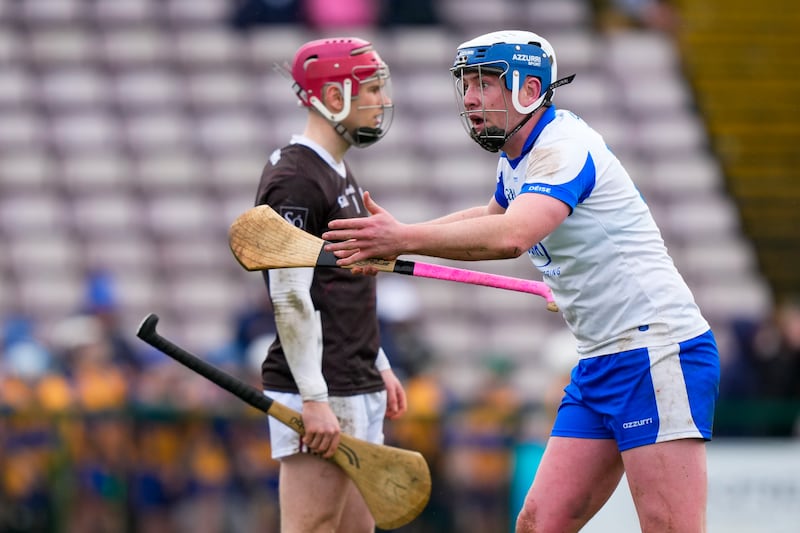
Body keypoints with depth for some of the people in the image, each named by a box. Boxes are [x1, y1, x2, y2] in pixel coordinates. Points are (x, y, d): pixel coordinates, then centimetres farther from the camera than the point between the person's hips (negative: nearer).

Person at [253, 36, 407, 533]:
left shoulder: (340, 173, 18)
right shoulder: (295, 180, -14)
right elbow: (291, 298, -19)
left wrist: (379, 365, 25)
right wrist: (315, 399, -22)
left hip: (358, 390, 10)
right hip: (320, 397, -10)